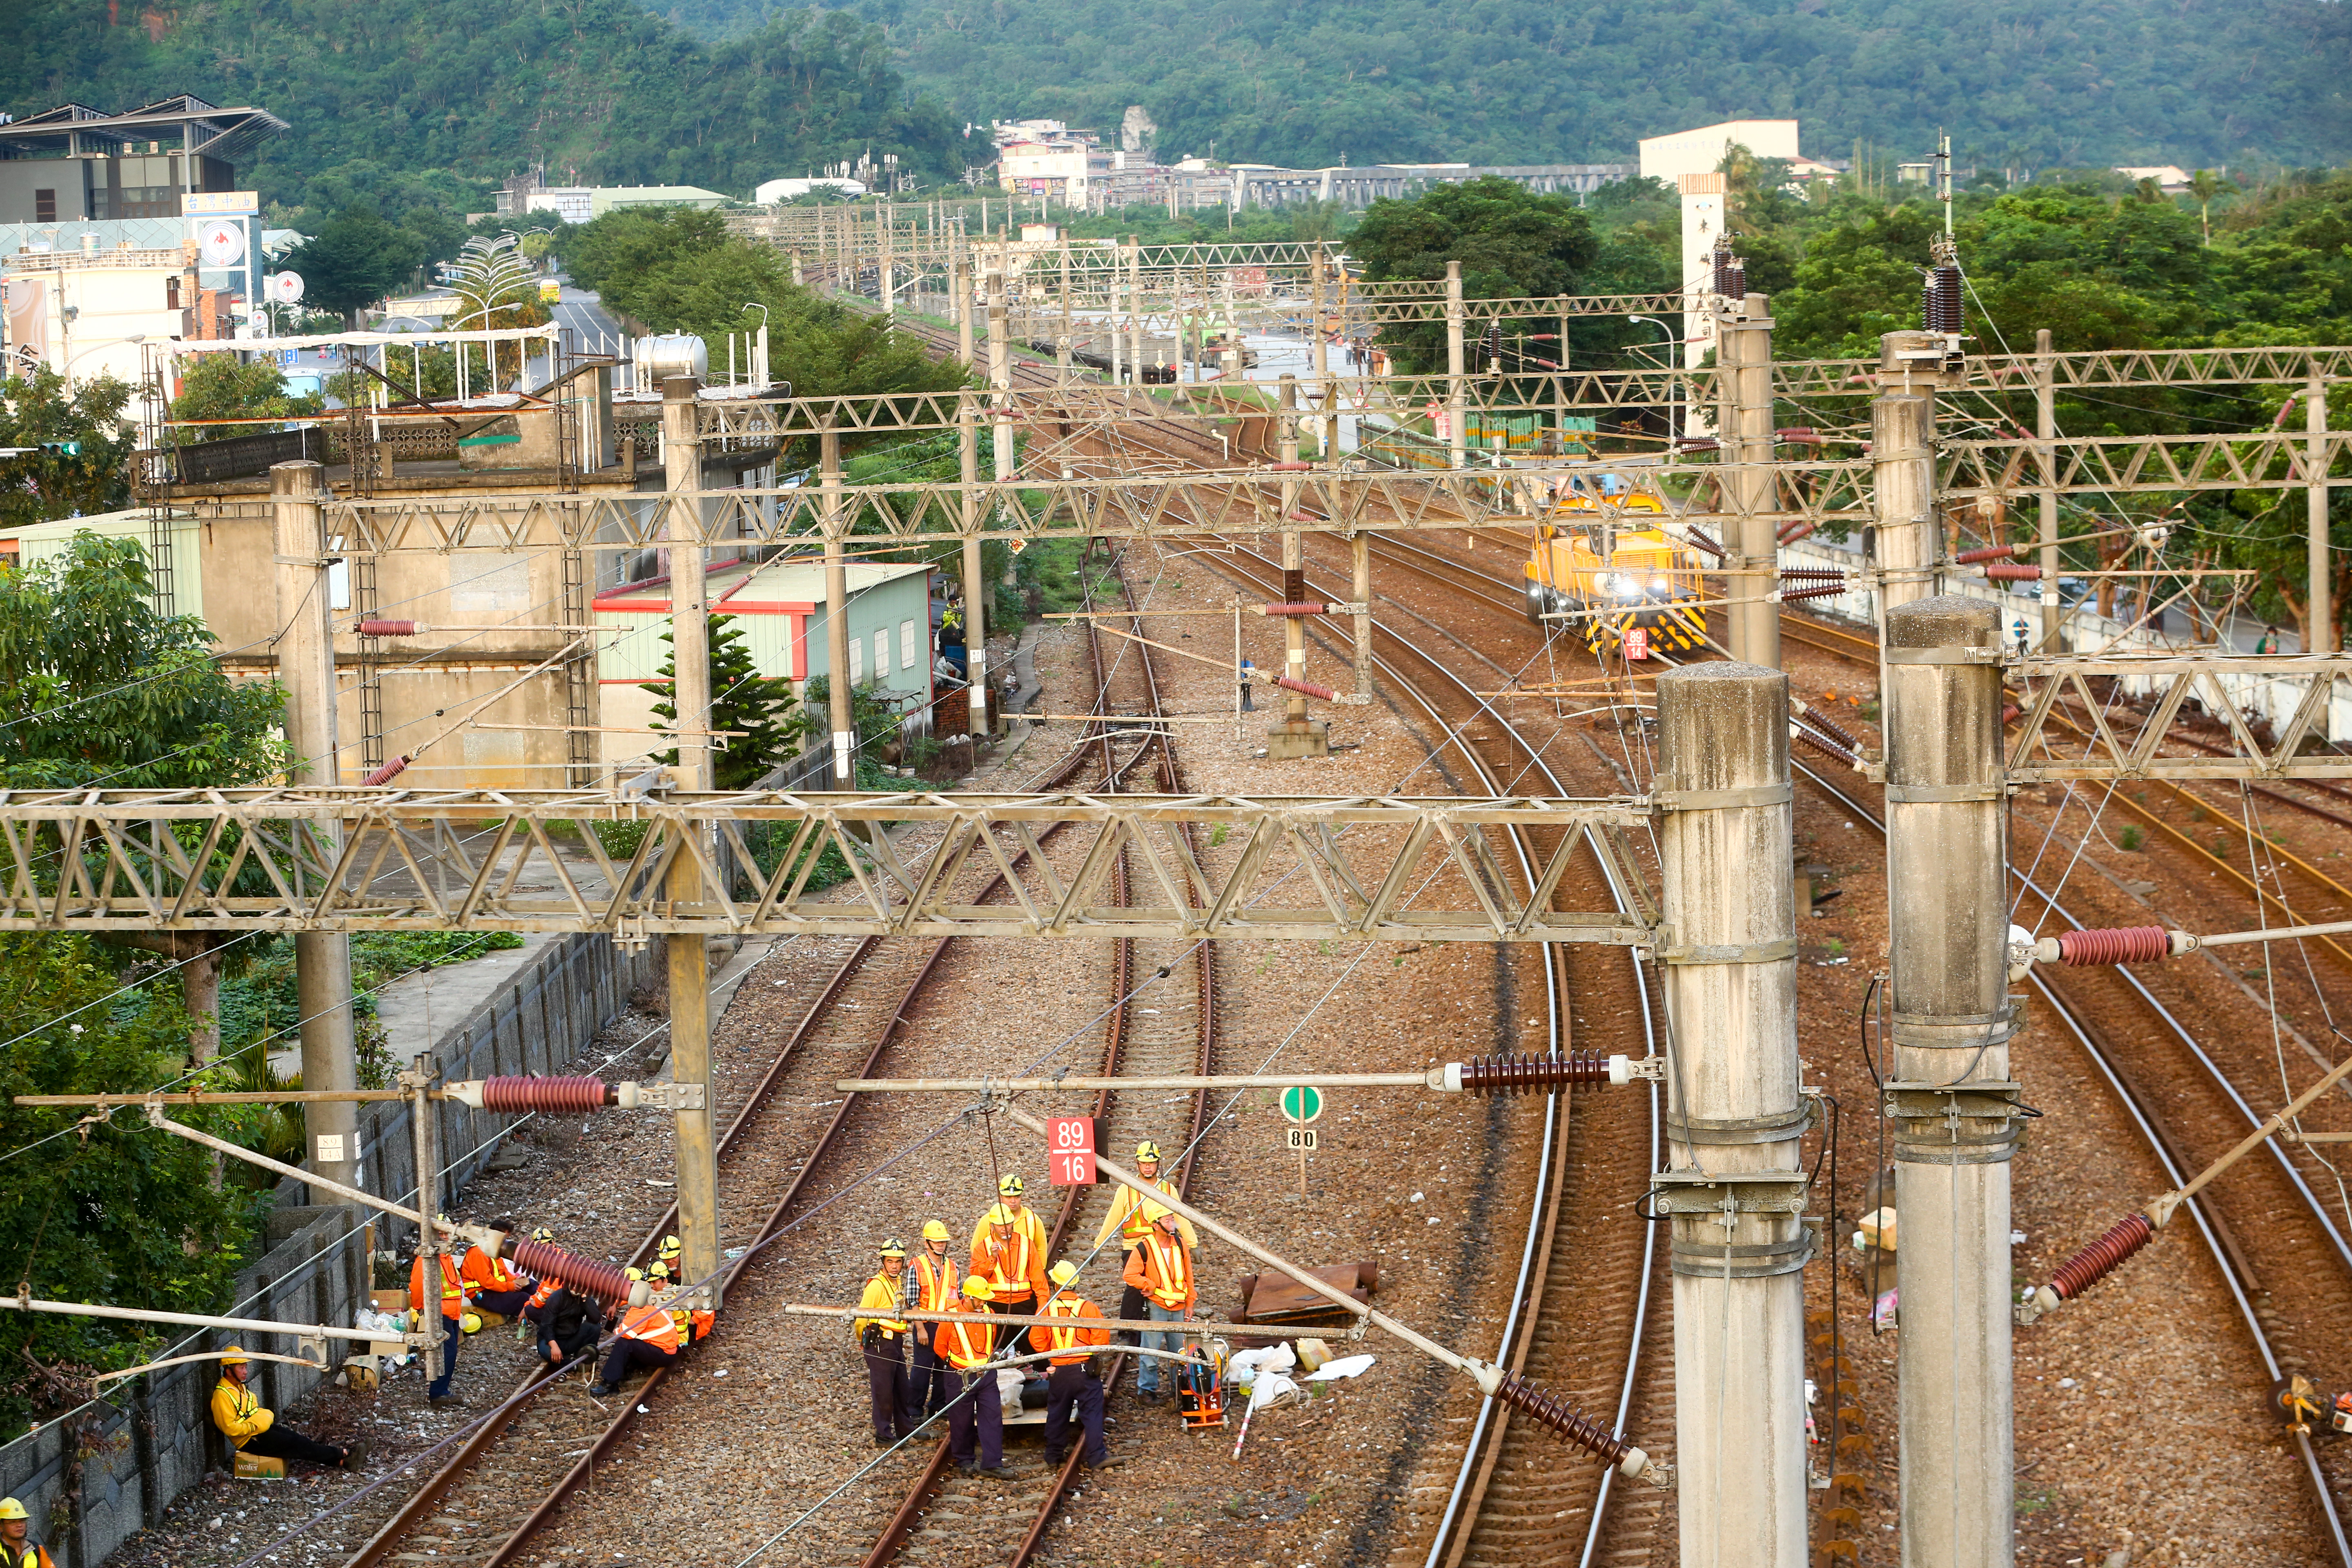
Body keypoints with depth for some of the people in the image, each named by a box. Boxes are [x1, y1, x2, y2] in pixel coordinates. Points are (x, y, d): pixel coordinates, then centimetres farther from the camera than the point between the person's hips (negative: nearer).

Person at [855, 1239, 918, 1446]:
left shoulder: (899, 1282, 9)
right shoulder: (877, 1285, -17)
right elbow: (861, 1317, -15)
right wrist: (864, 1341, 0)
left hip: (896, 1342, 8)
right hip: (880, 1344, -8)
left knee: (902, 1388, 17)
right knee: (883, 1390, -2)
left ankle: (906, 1429, 29)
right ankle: (883, 1436, 5)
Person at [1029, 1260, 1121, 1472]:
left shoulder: (1047, 1309, -5)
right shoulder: (1088, 1307, -10)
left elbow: (1036, 1340, 1)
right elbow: (1102, 1338, -11)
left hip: (1058, 1372, 2)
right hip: (1085, 1370, -2)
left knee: (1057, 1414, 16)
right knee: (1092, 1413, 1)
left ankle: (1054, 1454, 26)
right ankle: (1096, 1457, -4)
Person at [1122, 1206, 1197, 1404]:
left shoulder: (1180, 1244, 5)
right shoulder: (1144, 1249, -10)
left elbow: (1188, 1276, 11)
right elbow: (1130, 1275, -10)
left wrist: (1189, 1304, 11)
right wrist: (1152, 1286, -11)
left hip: (1179, 1307, 4)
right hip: (1156, 1307, -4)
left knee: (1180, 1350, 8)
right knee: (1151, 1350, -3)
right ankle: (1147, 1389, 8)